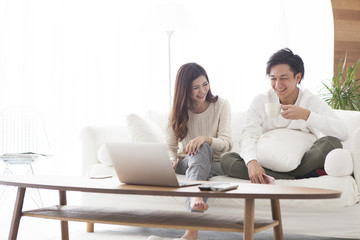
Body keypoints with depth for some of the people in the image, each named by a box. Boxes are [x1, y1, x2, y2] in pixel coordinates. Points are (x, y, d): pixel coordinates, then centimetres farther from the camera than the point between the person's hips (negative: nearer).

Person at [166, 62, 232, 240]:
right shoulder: (177, 111, 7)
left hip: (213, 164, -1)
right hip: (185, 164, 1)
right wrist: (172, 161, -16)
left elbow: (227, 144, -9)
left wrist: (205, 138, -29)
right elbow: (170, 146, 7)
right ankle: (196, 197, -66)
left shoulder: (221, 106, 2)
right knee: (201, 149, -34)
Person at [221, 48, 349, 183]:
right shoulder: (260, 102, 4)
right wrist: (252, 162, -34)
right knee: (227, 160, -23)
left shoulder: (312, 102, -1)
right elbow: (248, 137, -11)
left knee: (331, 143, -27)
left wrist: (306, 115, -29)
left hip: (300, 164, -1)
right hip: (268, 165, 2)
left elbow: (343, 133, -16)